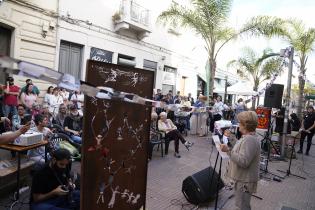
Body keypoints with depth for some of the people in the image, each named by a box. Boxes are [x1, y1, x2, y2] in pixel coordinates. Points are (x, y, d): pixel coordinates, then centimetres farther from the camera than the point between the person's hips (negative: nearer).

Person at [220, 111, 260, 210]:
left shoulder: (250, 140, -26)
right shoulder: (248, 137, 9)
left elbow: (243, 162, -32)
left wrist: (228, 150, -30)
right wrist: (230, 149, 13)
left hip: (245, 181, -11)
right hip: (242, 178, 11)